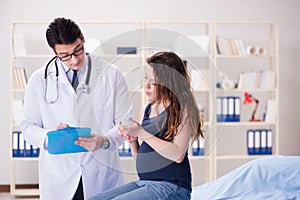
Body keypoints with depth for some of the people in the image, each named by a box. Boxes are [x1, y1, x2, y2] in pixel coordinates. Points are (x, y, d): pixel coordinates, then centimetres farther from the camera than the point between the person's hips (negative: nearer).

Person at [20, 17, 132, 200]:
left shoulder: (111, 74, 0)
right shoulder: (40, 80, 3)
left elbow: (124, 122, -1)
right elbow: (29, 126, 5)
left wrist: (104, 141, -21)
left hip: (103, 173, 0)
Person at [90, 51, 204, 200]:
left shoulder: (183, 109, -7)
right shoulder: (150, 109, 15)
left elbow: (178, 155, -18)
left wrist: (141, 133, -17)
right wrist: (132, 140, -3)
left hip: (172, 187, -8)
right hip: (144, 182, 8)